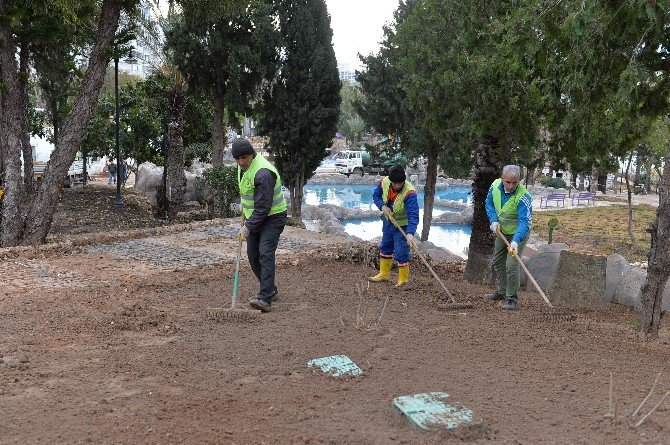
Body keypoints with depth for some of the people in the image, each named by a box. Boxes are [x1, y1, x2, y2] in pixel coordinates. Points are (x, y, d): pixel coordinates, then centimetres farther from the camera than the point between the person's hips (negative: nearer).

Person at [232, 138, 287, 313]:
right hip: (255, 217, 9)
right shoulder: (243, 166, 3)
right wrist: (244, 207, 24)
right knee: (253, 256, 9)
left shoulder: (262, 173, -27)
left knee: (266, 254, -20)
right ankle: (270, 290, 25)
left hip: (272, 218, -9)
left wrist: (247, 227, -26)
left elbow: (263, 207, -28)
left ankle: (265, 299, -26)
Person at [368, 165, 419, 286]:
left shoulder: (409, 193, -34)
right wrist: (382, 206, -18)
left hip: (403, 225, -6)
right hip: (388, 221, 6)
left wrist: (410, 234, -51)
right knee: (385, 247, 20)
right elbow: (376, 195, 2)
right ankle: (383, 274, 37)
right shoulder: (384, 182, -18)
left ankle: (403, 280, 13)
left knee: (401, 253, -5)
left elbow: (413, 215, -39)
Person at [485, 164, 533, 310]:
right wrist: (493, 221, -13)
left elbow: (524, 221, -36)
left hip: (519, 233, -7)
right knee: (498, 261, 18)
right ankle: (502, 291, 36)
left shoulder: (523, 197, -32)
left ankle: (512, 299, -2)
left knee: (511, 265, -16)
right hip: (502, 231, 7)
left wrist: (516, 241, -48)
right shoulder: (495, 185, -14)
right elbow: (489, 204, 2)